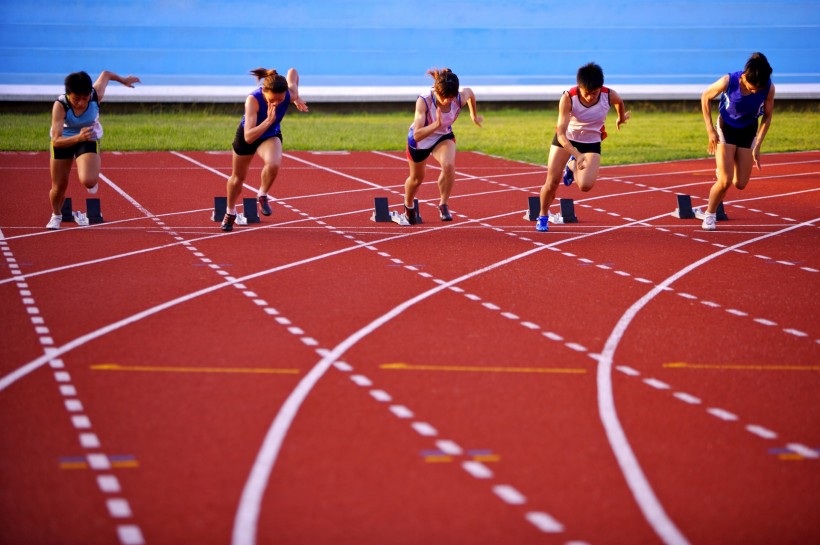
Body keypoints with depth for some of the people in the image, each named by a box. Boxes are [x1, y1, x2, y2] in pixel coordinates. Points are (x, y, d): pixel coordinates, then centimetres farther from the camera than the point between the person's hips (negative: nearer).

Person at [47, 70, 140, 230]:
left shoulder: (96, 95, -29)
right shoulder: (60, 106, -34)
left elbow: (105, 74, -6)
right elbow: (56, 140, -40)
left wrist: (123, 80, 14)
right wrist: (78, 138, -57)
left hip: (89, 138, 0)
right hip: (63, 141, 0)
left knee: (89, 181, -25)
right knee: (59, 186, 8)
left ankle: (93, 180, 16)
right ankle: (56, 215, 42)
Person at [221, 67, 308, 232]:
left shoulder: (290, 95, -30)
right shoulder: (252, 100, -41)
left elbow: (292, 72, -5)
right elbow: (249, 137, -45)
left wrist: (297, 98, -10)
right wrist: (269, 120, -53)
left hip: (271, 136, 2)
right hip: (247, 135, -2)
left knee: (274, 164, -32)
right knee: (238, 177, 18)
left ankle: (262, 196, 0)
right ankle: (230, 213, 47)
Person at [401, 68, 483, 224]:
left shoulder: (460, 99, -29)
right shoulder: (423, 102, -39)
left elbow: (469, 91, -2)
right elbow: (417, 135, -44)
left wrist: (474, 116, 12)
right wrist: (436, 124, -58)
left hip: (443, 137, 1)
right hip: (419, 140, -1)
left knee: (449, 165, -31)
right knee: (417, 178, 20)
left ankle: (443, 205, -10)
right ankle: (408, 207, 53)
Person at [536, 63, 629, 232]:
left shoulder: (609, 96, -25)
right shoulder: (568, 99, -32)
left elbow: (620, 102, 3)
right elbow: (561, 134, -35)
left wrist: (621, 118, 24)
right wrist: (577, 155, -50)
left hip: (591, 143, 1)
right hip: (566, 139, -1)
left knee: (585, 185, -17)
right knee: (552, 181, -6)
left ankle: (572, 166, 20)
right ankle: (543, 216, 24)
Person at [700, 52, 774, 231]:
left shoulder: (769, 88, -24)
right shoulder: (728, 81, -29)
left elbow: (767, 117, -7)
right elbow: (705, 97, -10)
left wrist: (757, 147, -11)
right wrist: (710, 130, -11)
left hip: (749, 131, 3)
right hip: (726, 128, -3)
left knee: (740, 184, 0)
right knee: (725, 182, -15)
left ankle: (723, 171, 35)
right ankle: (709, 215, 9)